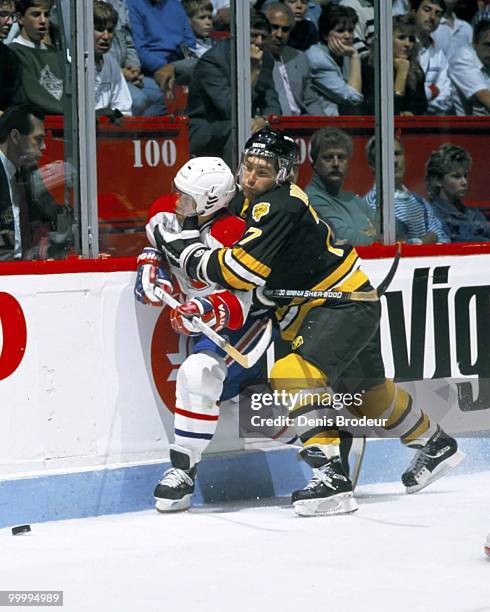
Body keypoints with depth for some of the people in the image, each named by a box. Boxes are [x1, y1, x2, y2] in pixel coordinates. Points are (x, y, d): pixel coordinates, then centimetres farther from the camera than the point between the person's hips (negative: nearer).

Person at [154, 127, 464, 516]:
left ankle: (330, 479, -29)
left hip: (347, 305, -10)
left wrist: (186, 252, -27)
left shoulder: (278, 206, -25)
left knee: (294, 373, -27)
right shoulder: (249, 201, 3)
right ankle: (435, 445, 47)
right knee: (367, 392, 23)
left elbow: (243, 270, -32)